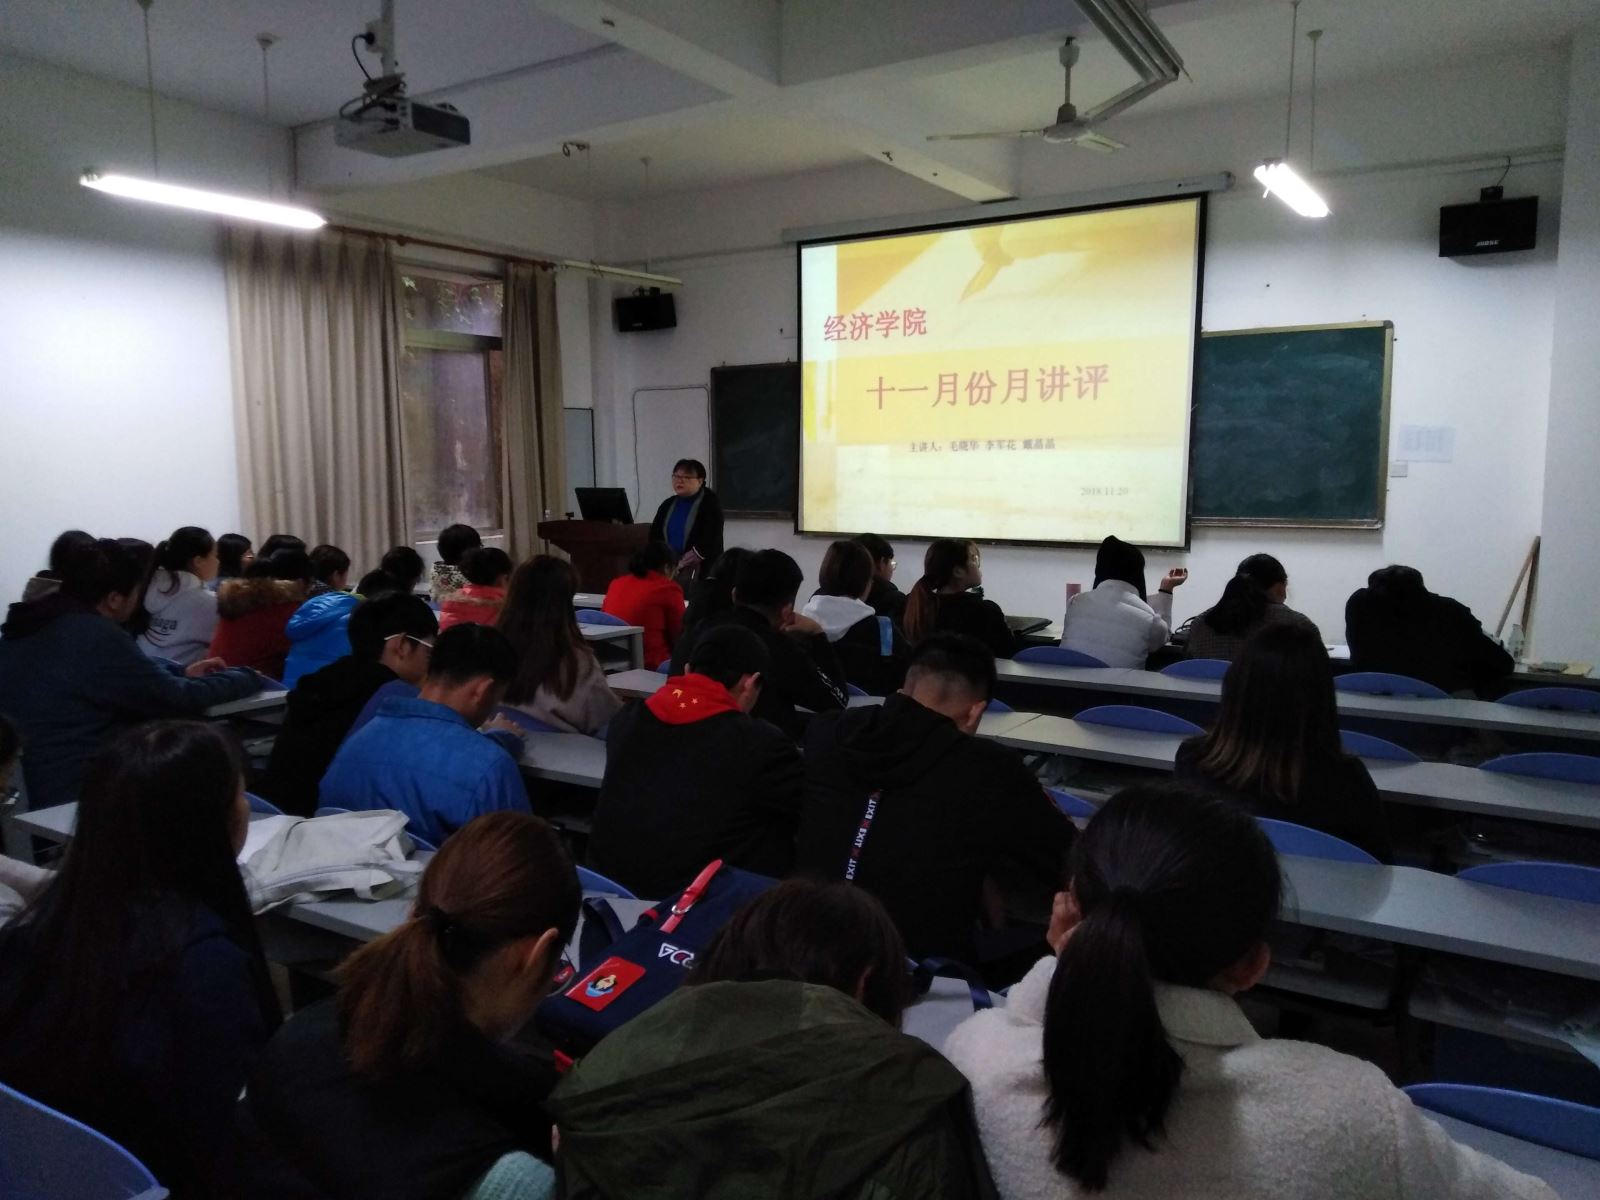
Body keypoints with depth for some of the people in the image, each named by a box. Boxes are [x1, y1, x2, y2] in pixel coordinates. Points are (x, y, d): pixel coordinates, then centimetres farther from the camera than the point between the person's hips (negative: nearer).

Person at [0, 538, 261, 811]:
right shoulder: (96, 637, -22)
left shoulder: (32, 623, 6)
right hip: (70, 792, -9)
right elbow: (177, 699, -14)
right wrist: (247, 678, 1)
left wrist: (182, 673, 20)